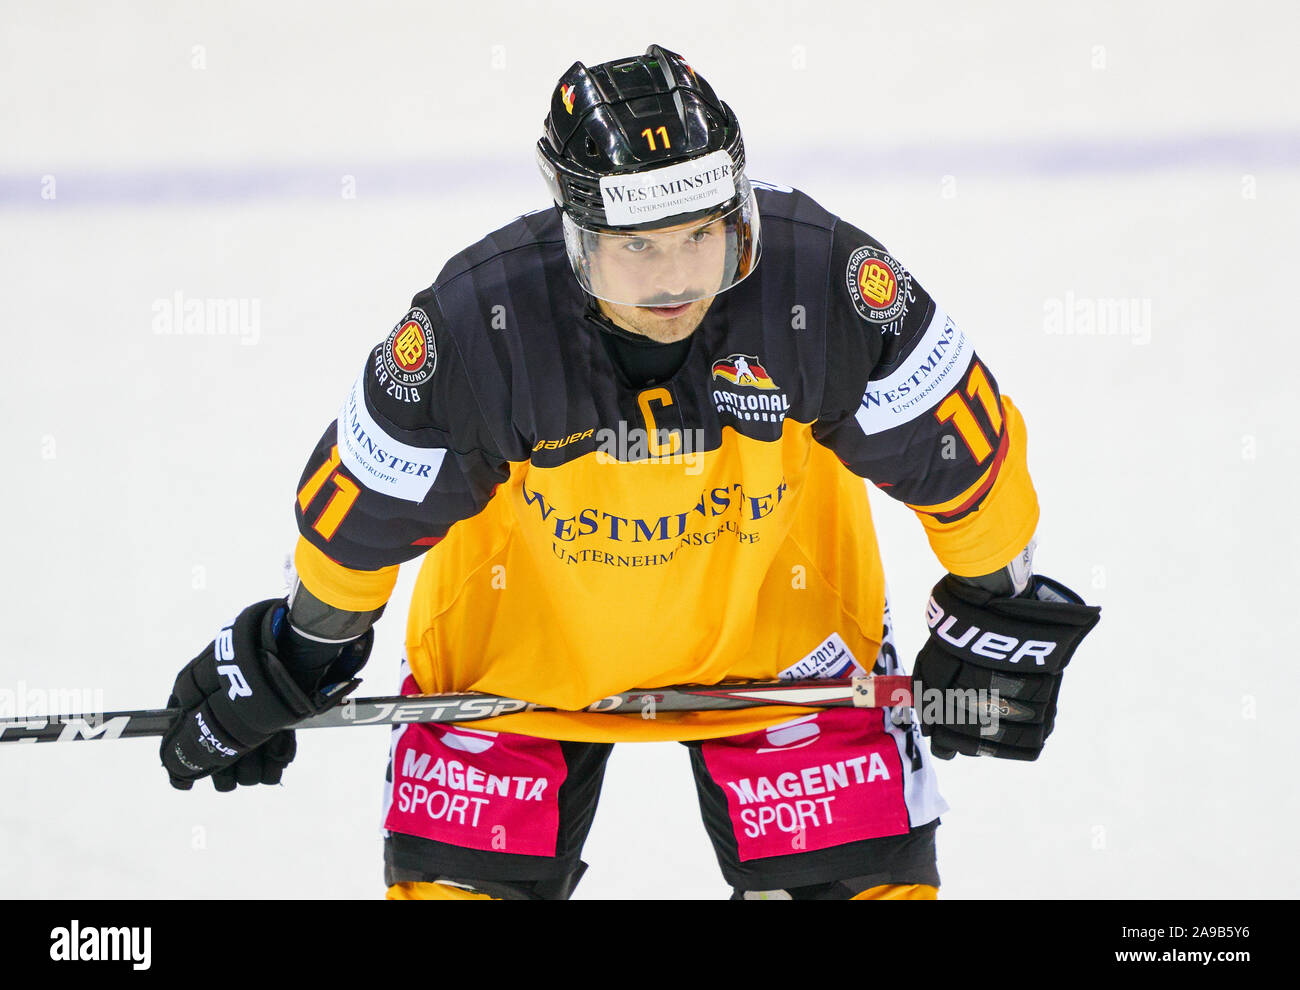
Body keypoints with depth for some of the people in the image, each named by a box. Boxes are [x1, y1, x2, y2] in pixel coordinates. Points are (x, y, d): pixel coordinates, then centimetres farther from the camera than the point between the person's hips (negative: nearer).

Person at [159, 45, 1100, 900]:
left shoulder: (828, 282, -32)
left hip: (771, 599, 0)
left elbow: (959, 443, -15)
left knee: (856, 861, -4)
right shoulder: (476, 325, -31)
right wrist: (304, 651, 1)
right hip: (528, 615, 0)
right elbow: (367, 498, -13)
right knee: (459, 865, 1)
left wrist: (999, 609, -3)